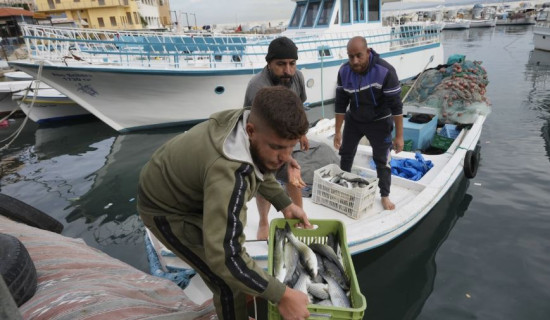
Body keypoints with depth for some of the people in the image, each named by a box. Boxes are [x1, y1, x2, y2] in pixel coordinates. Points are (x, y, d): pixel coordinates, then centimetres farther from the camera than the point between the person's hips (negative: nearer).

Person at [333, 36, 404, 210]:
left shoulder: (385, 71, -29)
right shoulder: (344, 71, -16)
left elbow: (396, 106, -23)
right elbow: (340, 103, -8)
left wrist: (399, 136, -20)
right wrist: (337, 131, -5)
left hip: (379, 122, -4)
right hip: (353, 120, 4)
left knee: (381, 160, 3)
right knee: (345, 153, 14)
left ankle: (385, 196, 21)